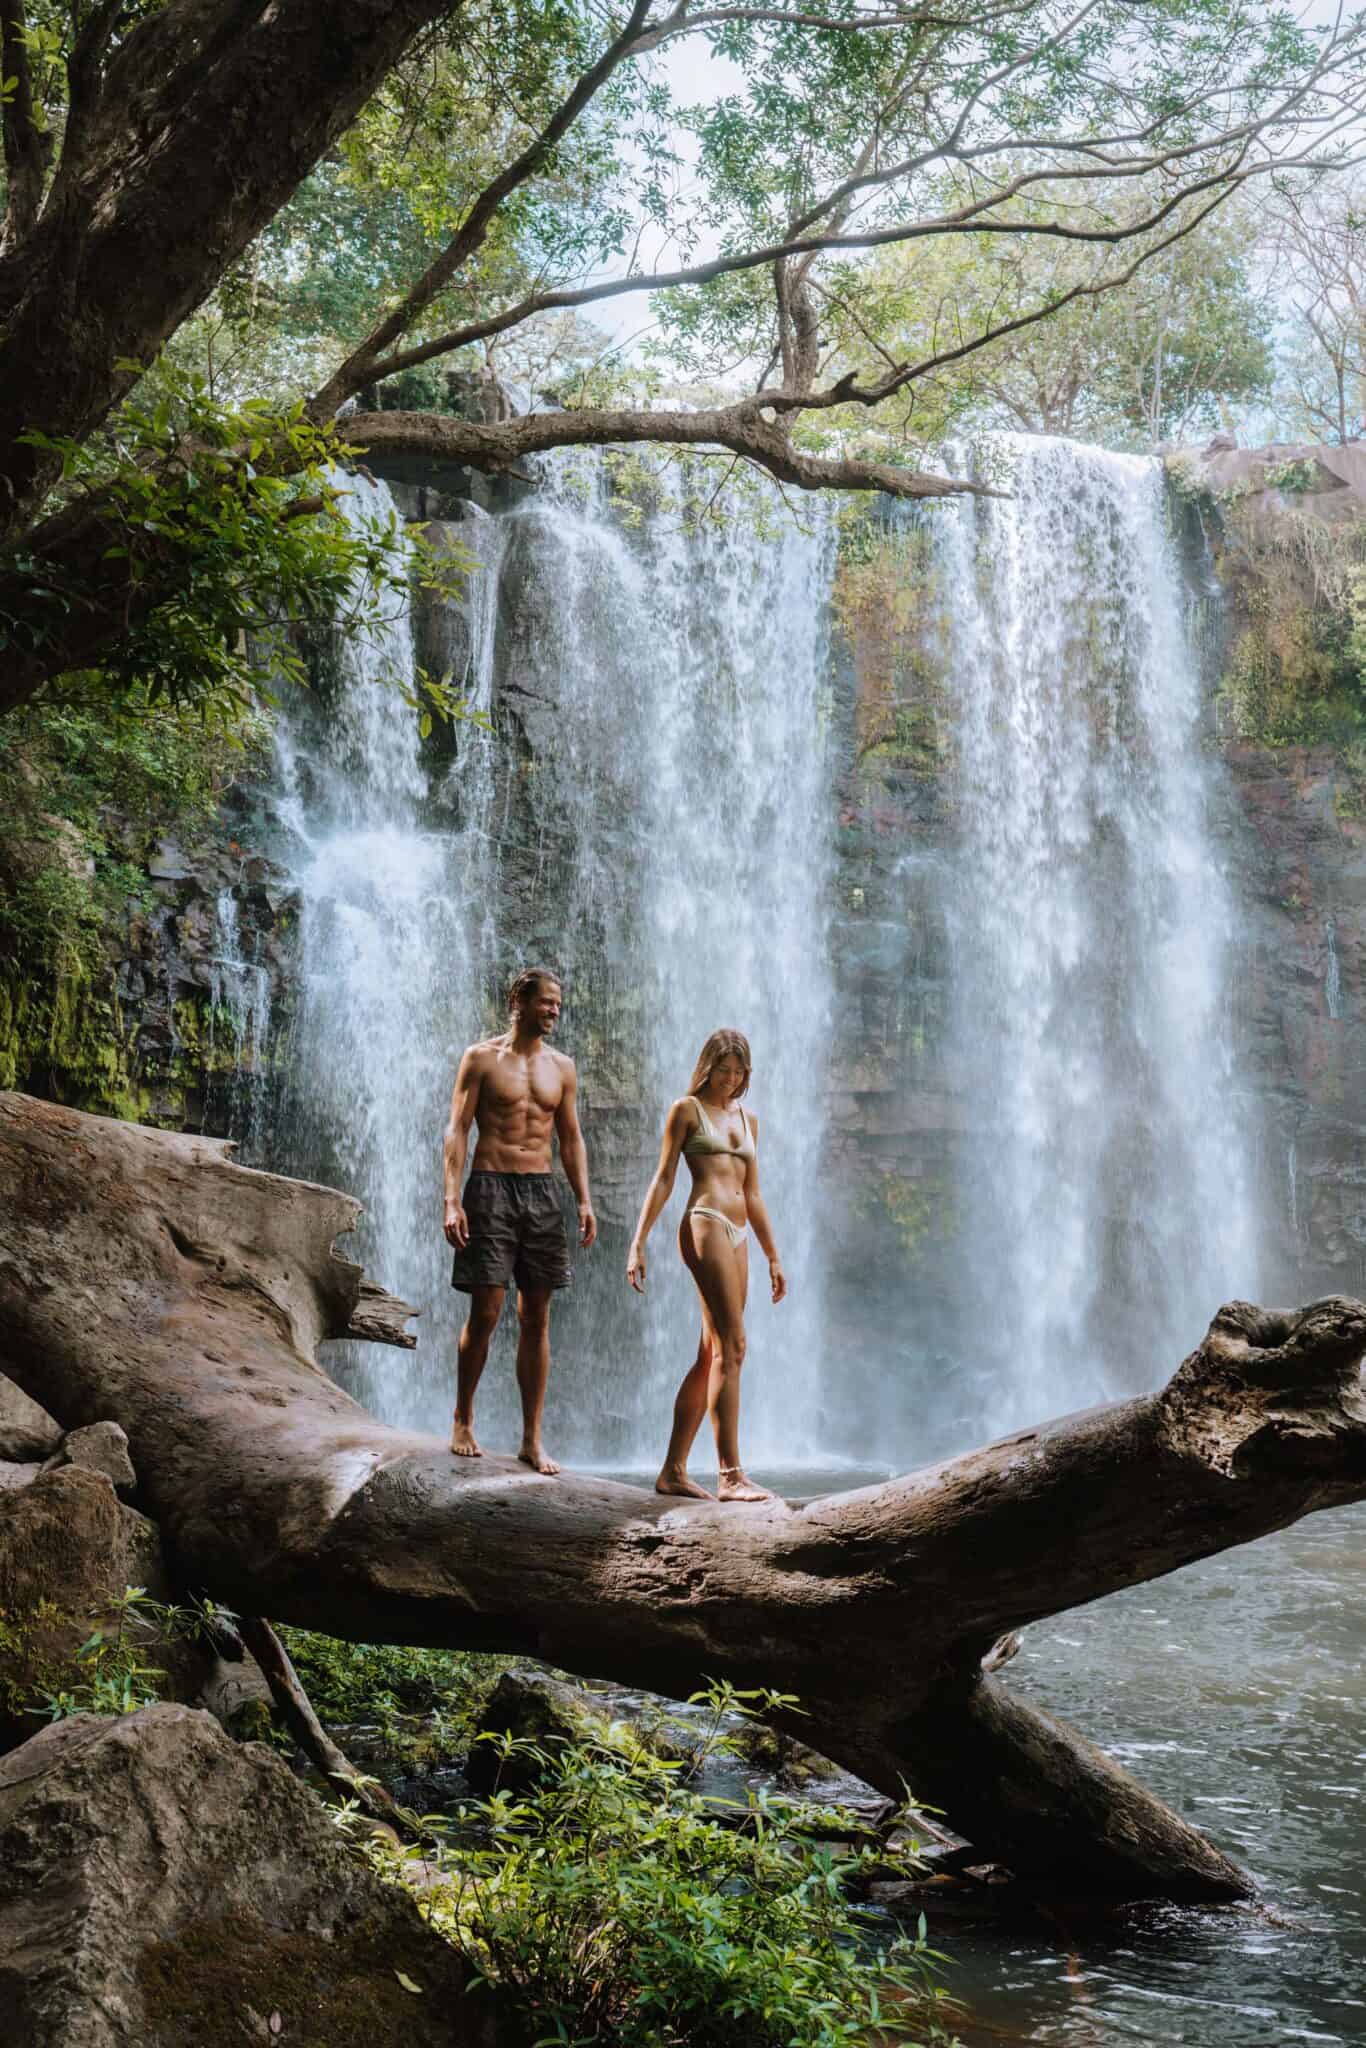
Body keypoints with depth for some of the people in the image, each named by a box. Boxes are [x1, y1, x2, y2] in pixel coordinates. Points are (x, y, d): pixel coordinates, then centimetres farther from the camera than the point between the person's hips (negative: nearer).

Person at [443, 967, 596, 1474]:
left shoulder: (561, 1067, 13)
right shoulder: (481, 1058, 0)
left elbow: (571, 1139, 15)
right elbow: (456, 1131, -4)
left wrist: (584, 1200, 5)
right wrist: (452, 1200, -14)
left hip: (541, 1190, 4)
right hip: (490, 1187, -4)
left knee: (537, 1317, 3)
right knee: (485, 1312, -5)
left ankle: (532, 1438, 6)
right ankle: (462, 1422, 12)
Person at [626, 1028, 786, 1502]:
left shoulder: (747, 1119, 22)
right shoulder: (686, 1110, 5)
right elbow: (663, 1179, 2)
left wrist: (773, 1256, 22)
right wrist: (638, 1243, -5)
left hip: (738, 1237, 7)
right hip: (705, 1226, -7)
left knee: (711, 1356, 5)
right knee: (732, 1347, -15)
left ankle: (673, 1471, 9)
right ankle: (731, 1475, -18)